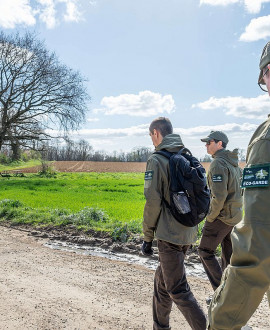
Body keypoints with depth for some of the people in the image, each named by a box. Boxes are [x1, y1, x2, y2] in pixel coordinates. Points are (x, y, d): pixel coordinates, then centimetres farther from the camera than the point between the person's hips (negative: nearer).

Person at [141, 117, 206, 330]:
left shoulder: (156, 160, -13)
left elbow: (153, 202, -17)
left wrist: (147, 237, -7)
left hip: (169, 234, -8)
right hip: (188, 233, 8)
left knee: (178, 289, 2)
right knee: (162, 280, 22)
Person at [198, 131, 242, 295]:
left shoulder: (218, 164, -19)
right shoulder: (233, 163, 11)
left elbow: (219, 196, -25)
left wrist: (210, 217, -14)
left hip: (221, 216, -9)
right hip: (235, 215, 9)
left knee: (205, 251, 4)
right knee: (228, 254, 17)